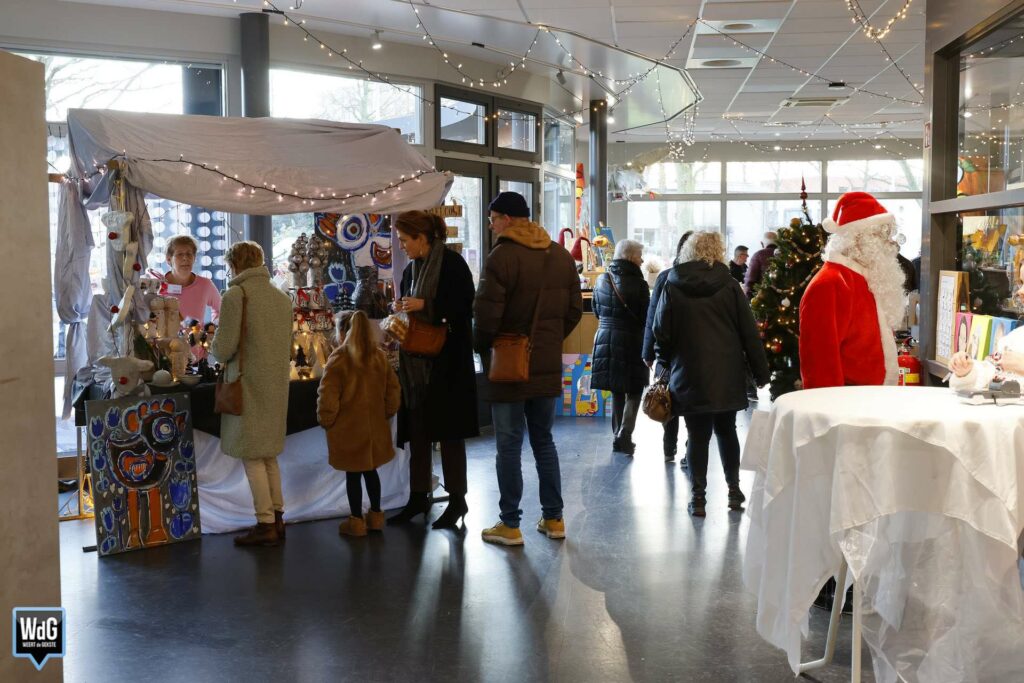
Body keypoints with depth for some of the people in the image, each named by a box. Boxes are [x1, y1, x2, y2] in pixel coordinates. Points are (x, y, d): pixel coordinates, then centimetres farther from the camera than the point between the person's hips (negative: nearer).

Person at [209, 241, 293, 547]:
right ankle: (277, 518, 20)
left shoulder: (235, 295, -11)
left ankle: (266, 525, 2)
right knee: (269, 454, 16)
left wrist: (213, 347, 10)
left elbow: (223, 349, -14)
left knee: (252, 456, 0)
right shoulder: (282, 297, 9)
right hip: (277, 384, 7)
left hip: (248, 384, -7)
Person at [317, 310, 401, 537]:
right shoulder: (379, 356, 5)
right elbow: (393, 389, 10)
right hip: (375, 426, 5)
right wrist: (385, 414, 19)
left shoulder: (338, 359, -13)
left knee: (353, 474, 3)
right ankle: (376, 515, 24)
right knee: (370, 470, 17)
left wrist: (325, 420, -3)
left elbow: (327, 395, -16)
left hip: (348, 429, -5)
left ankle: (356, 521, 10)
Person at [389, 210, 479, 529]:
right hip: (417, 361, 7)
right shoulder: (411, 269, 13)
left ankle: (457, 499, 9)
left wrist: (424, 305, -19)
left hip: (447, 359, -7)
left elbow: (465, 306, -15)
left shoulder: (451, 263, -10)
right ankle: (419, 496, 17)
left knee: (448, 430, -1)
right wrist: (402, 310, 0)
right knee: (417, 429, 8)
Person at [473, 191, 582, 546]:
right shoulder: (562, 257, 8)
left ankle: (510, 525, 7)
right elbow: (574, 310, 10)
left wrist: (482, 347, -1)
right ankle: (553, 518, 20)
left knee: (509, 445, 2)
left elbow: (486, 313, -18)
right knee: (544, 441, 16)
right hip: (548, 366, 6)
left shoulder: (502, 255, -15)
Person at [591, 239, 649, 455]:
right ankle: (623, 436, -7)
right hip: (631, 342, -5)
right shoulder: (638, 283, -14)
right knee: (633, 392, 6)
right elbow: (646, 316, -9)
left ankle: (619, 437, 18)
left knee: (617, 392, 16)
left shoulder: (602, 280, 4)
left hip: (605, 339, 5)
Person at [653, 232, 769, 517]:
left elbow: (662, 332, 0)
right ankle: (734, 490, 20)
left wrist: (666, 364, 12)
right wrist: (760, 372, 5)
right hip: (727, 375, 1)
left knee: (697, 435, 4)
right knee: (726, 430, 15)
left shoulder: (673, 286, -1)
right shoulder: (728, 285, -2)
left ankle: (698, 497, 4)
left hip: (689, 375, -1)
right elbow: (749, 332, -1)